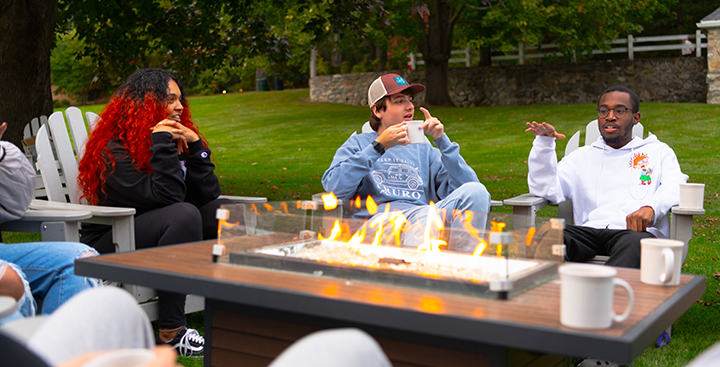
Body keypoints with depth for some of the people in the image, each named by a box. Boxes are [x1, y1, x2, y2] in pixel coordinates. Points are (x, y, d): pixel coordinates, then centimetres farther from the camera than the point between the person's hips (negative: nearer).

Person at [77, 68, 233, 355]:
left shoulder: (177, 139, 8)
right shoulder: (114, 150, -15)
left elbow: (208, 195, -1)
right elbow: (165, 197, -27)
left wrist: (195, 146, -8)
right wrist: (161, 143, -23)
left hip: (161, 240, 7)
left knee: (226, 210, -9)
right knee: (184, 214, -32)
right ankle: (171, 331, -31)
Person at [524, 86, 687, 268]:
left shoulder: (658, 151, 25)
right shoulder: (582, 156, 29)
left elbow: (675, 187, 4)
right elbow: (546, 190, 15)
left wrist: (651, 207, -19)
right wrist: (544, 143, 2)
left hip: (637, 229, -2)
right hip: (590, 230, 2)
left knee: (636, 242, -41)